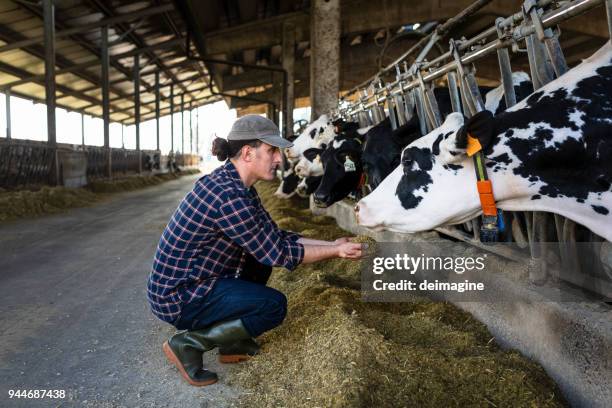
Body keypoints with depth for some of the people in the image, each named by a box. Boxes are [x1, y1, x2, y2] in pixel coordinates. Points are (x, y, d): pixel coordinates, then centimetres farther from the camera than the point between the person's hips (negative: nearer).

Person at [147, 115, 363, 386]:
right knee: (275, 306, -8)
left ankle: (233, 343, 20)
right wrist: (337, 252, -10)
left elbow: (276, 237, 7)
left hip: (192, 280, 9)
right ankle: (187, 344, 0)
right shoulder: (228, 196, -27)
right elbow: (279, 253, -20)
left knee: (261, 257, 14)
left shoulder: (237, 185, 3)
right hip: (177, 297, -9)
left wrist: (331, 244, 4)